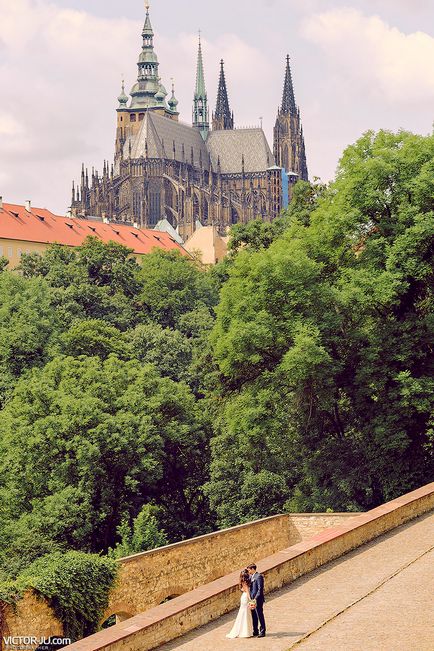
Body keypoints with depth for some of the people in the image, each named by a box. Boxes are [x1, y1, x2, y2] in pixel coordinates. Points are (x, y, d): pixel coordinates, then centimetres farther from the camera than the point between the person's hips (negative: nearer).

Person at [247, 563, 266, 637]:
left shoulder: (258, 576, -14)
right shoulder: (251, 576, 13)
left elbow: (260, 589, -18)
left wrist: (256, 598, -22)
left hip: (258, 600, -9)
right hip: (252, 600, 9)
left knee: (260, 616, -1)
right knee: (254, 616, 13)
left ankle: (262, 632, 5)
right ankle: (255, 632, 21)